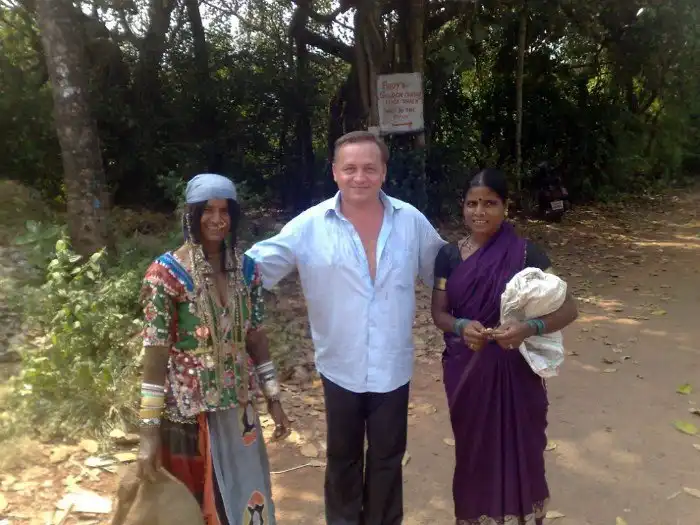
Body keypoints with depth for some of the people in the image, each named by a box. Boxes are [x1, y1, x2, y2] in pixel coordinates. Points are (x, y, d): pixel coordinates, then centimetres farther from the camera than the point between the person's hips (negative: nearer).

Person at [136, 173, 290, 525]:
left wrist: (273, 397, 9)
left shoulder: (246, 269, 0)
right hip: (186, 410, -4)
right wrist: (149, 429, -13)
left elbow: (256, 336, 7)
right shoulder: (166, 272, -14)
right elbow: (155, 350, -14)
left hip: (237, 406, 5)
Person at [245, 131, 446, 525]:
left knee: (387, 458, 19)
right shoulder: (309, 226, -11)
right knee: (343, 457, 21)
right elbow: (256, 267, -10)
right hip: (341, 367, -1)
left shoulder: (412, 221, -5)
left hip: (393, 367, 1)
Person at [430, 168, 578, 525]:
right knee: (473, 448, 17)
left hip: (513, 370, -2)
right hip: (465, 370, 3)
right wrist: (461, 326, -21)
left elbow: (568, 308, -12)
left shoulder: (525, 253, -11)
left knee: (516, 448, 9)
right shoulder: (449, 255, -2)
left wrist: (529, 328, -31)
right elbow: (439, 312, 1)